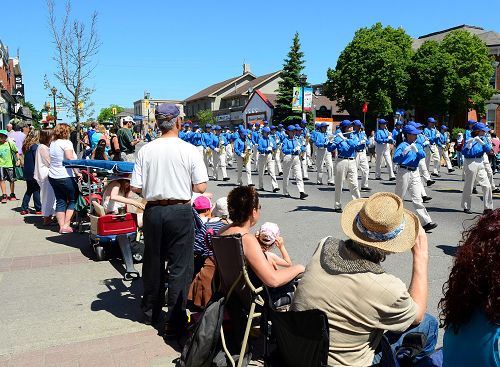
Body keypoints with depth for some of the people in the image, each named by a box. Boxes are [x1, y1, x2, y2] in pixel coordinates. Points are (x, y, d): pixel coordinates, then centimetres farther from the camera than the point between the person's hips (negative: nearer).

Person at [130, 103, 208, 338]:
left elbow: (136, 188, -3)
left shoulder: (145, 151, -3)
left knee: (153, 262, 18)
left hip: (153, 211, 3)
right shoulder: (190, 151, -10)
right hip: (180, 211, -3)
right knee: (180, 266, 6)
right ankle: (174, 322, 12)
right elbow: (200, 188, -10)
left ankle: (150, 312, 36)